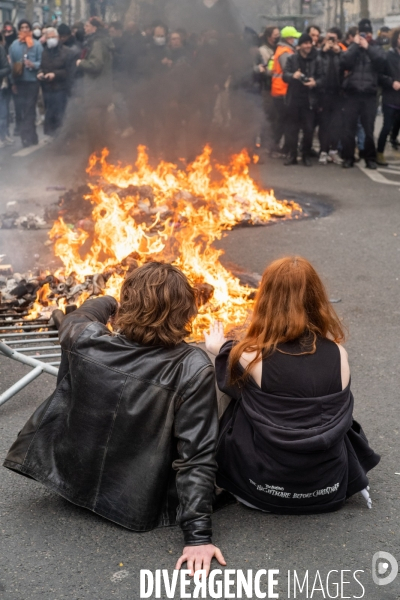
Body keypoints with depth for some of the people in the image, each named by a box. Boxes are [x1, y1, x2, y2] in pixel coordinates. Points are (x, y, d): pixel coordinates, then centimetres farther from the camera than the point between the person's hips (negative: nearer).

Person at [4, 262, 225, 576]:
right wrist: (198, 535, -20)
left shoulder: (84, 341, -17)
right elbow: (197, 455, -26)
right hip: (140, 512, -3)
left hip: (71, 481, 3)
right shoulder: (193, 367, -27)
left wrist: (109, 302, 28)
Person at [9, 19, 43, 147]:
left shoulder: (37, 44, -2)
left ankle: (30, 139, 6)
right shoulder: (14, 45, 5)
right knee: (21, 110, 4)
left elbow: (42, 62, -3)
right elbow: (11, 65, 6)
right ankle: (26, 139, 10)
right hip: (19, 82, 3)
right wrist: (12, 82, 2)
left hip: (32, 81, -2)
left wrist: (33, 64, -22)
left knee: (30, 111, 0)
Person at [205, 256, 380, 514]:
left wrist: (222, 350, 26)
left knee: (237, 407, 21)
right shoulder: (338, 355, -11)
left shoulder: (252, 356, -18)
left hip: (265, 488, -3)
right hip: (330, 488, 3)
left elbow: (231, 383, 7)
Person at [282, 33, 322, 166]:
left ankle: (306, 155, 15)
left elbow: (321, 78, 2)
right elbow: (285, 75, -2)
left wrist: (315, 83, -19)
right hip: (294, 98, 1)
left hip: (309, 100, 0)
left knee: (308, 129, 3)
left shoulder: (316, 60, 1)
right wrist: (293, 76, -23)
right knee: (292, 128, 3)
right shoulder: (292, 59, 3)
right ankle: (291, 155, 11)